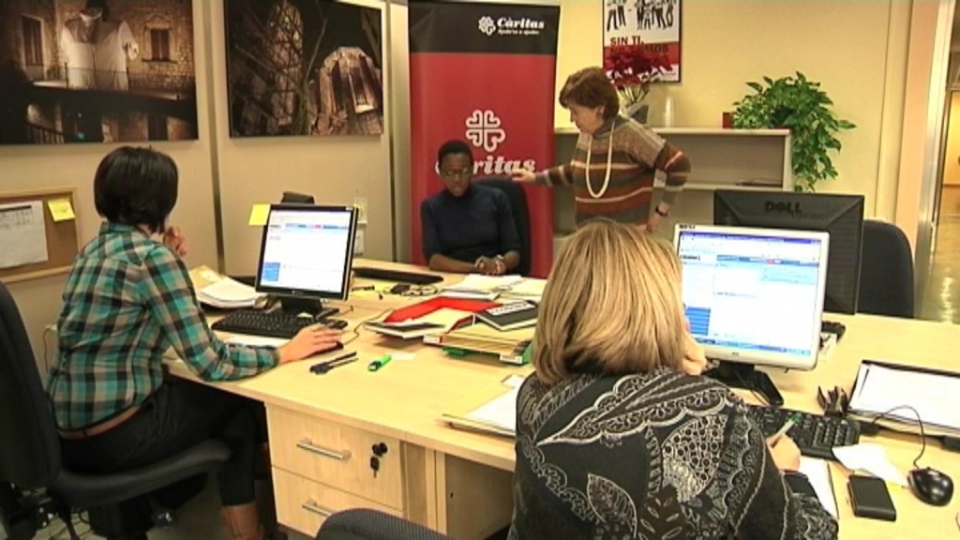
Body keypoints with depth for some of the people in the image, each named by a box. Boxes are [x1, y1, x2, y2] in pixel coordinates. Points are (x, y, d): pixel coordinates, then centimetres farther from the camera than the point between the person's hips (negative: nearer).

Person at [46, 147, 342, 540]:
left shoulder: (95, 248, 8)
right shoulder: (150, 256, -19)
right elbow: (210, 362, -21)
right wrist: (285, 352, -9)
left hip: (68, 428, 8)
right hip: (112, 437, -8)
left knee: (198, 394, 26)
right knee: (237, 407, 13)